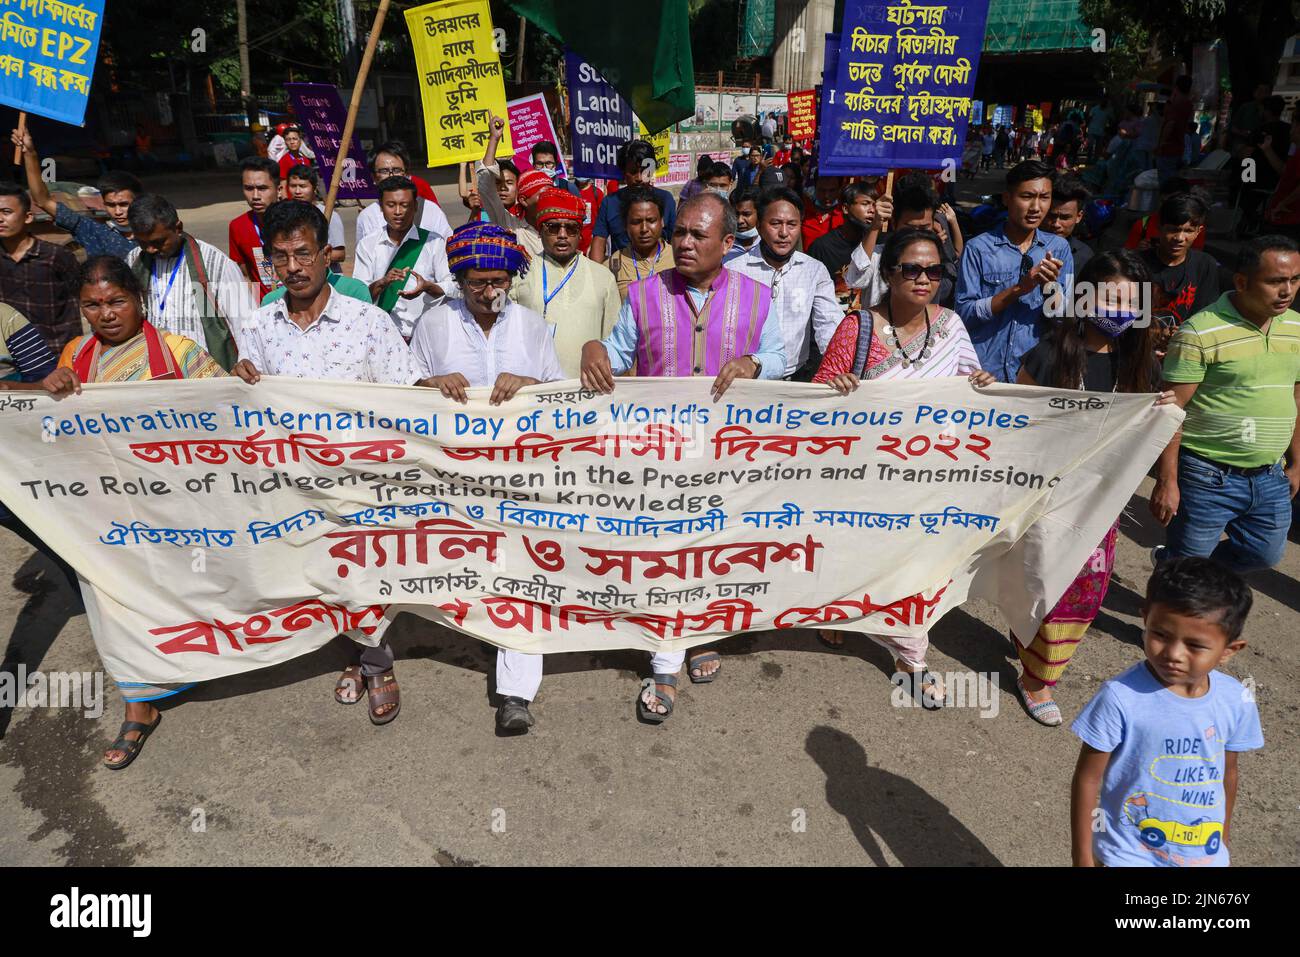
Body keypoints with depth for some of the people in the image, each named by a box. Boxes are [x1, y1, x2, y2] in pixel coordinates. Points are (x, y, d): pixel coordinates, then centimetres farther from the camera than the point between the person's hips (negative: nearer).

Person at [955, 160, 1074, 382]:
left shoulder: (1059, 248, 8)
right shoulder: (978, 248, -1)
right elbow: (964, 314, -7)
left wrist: (1050, 286, -12)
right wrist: (1019, 289, -14)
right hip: (982, 371, -2)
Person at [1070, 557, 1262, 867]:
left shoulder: (1237, 701, -12)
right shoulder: (1120, 697, -25)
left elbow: (1228, 773, 5)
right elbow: (1088, 778, -15)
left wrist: (1223, 838, 16)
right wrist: (1082, 855, -9)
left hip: (1205, 852, 4)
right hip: (1128, 853, -4)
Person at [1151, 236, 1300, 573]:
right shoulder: (1200, 333, -17)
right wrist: (1166, 481, -18)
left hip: (1270, 478, 7)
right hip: (1209, 478, -7)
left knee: (1265, 554, 21)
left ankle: (1168, 559, 41)